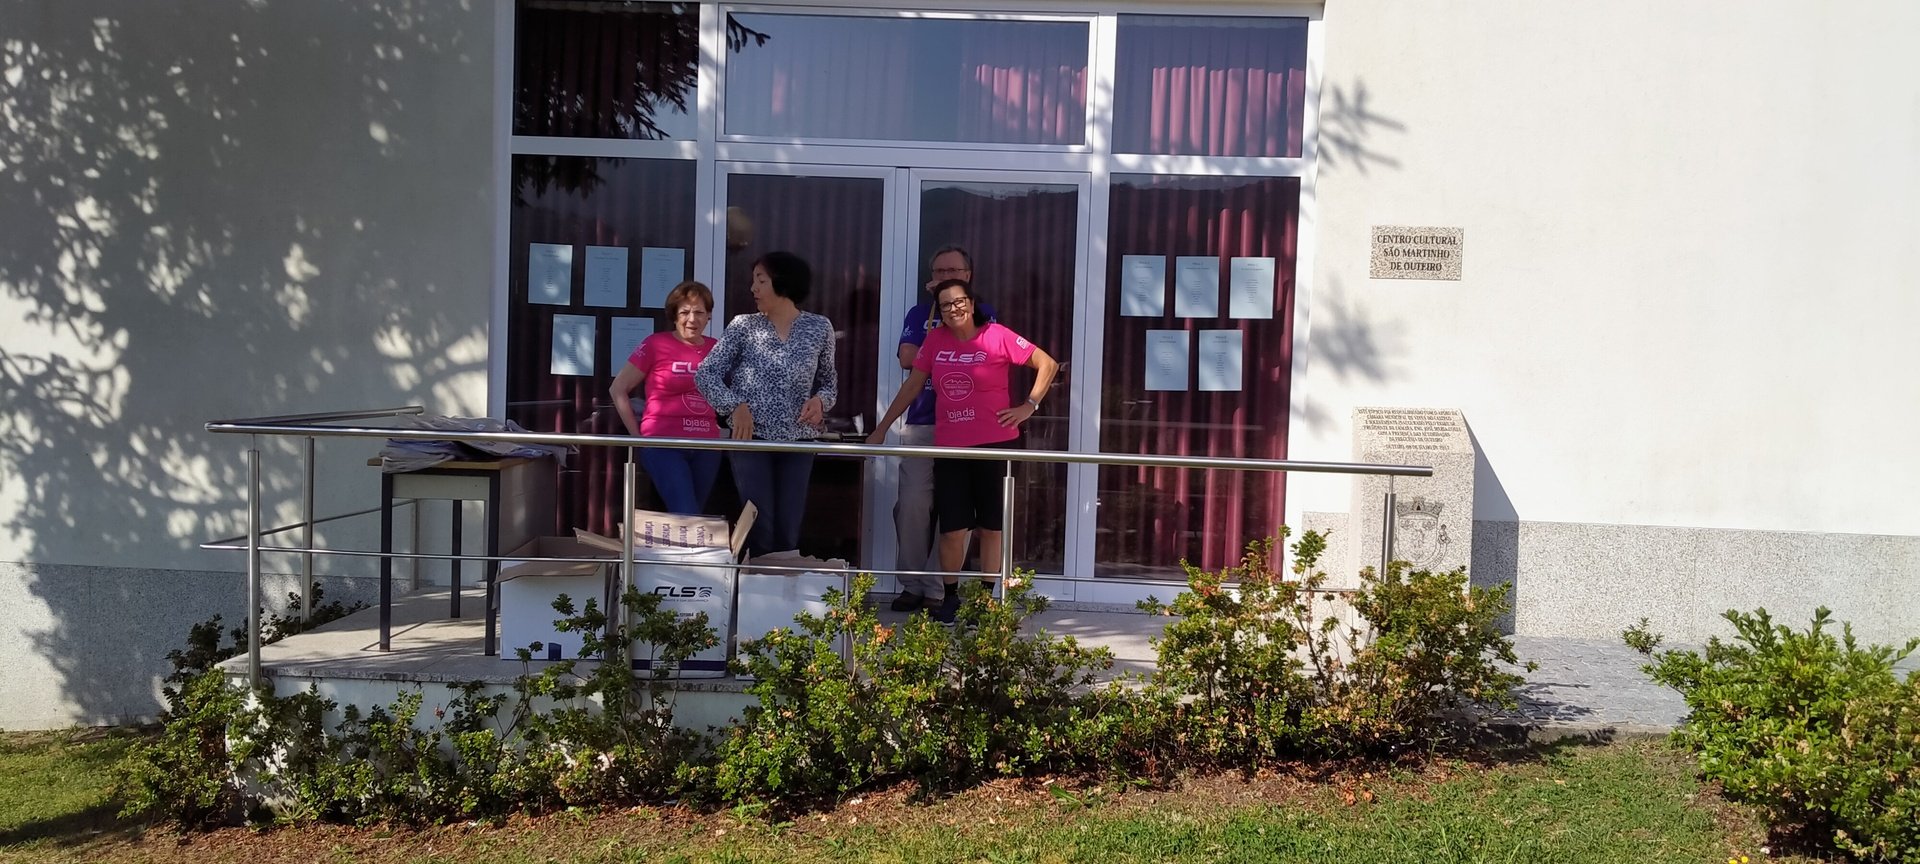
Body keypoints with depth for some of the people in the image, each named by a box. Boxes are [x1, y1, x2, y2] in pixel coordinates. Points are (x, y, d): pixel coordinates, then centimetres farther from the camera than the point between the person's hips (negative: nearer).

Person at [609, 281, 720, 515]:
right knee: (687, 518, -16)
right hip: (664, 444, -4)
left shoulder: (716, 348, 6)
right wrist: (637, 435, 0)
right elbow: (618, 389, 1)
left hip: (706, 447, 5)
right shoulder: (656, 344, -4)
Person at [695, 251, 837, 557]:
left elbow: (828, 381, 14)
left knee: (789, 531, 0)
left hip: (798, 440, 1)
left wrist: (820, 400, -8)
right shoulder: (743, 326, 0)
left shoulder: (819, 327, 4)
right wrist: (735, 406, -15)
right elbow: (706, 373, -1)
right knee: (759, 526, -9)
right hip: (751, 438, -1)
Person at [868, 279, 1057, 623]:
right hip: (949, 447, 3)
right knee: (952, 529, 3)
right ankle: (950, 599, 18)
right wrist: (881, 428, 10)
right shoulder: (936, 340, 5)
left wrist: (1029, 406, -5)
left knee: (991, 527, 8)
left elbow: (1047, 364, -1)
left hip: (995, 445, -2)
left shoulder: (997, 337, -5)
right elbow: (912, 385, 11)